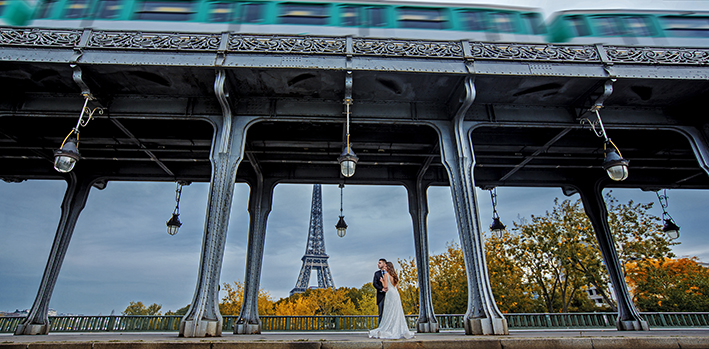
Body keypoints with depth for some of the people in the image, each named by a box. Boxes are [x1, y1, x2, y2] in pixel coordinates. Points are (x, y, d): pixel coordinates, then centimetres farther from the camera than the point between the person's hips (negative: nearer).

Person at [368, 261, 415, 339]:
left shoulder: (386, 274, -6)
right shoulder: (395, 275, 14)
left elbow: (385, 286, -11)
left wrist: (382, 281, 5)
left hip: (390, 294, -6)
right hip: (396, 294, 6)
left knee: (389, 313, -3)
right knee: (397, 313, 8)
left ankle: (387, 331, -1)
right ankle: (401, 331, 7)